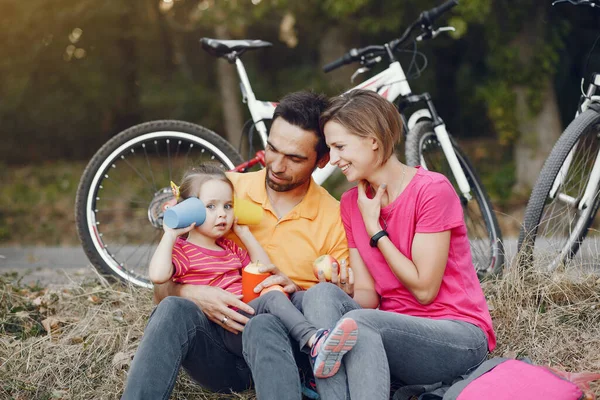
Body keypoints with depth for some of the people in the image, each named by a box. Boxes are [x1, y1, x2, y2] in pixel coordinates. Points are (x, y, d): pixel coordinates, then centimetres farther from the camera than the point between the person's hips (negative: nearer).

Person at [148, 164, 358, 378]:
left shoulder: (229, 248, 27)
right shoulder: (182, 250, 3)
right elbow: (158, 276, -17)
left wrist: (245, 234, 23)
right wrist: (170, 234, -9)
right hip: (222, 333, -8)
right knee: (272, 298, -30)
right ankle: (315, 340, -48)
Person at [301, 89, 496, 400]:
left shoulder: (432, 190, -12)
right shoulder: (351, 203, 8)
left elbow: (424, 289, -13)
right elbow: (366, 293, 5)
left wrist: (374, 229, -9)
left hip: (458, 336, -6)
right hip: (397, 330, 6)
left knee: (359, 324, -33)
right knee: (321, 294, -22)